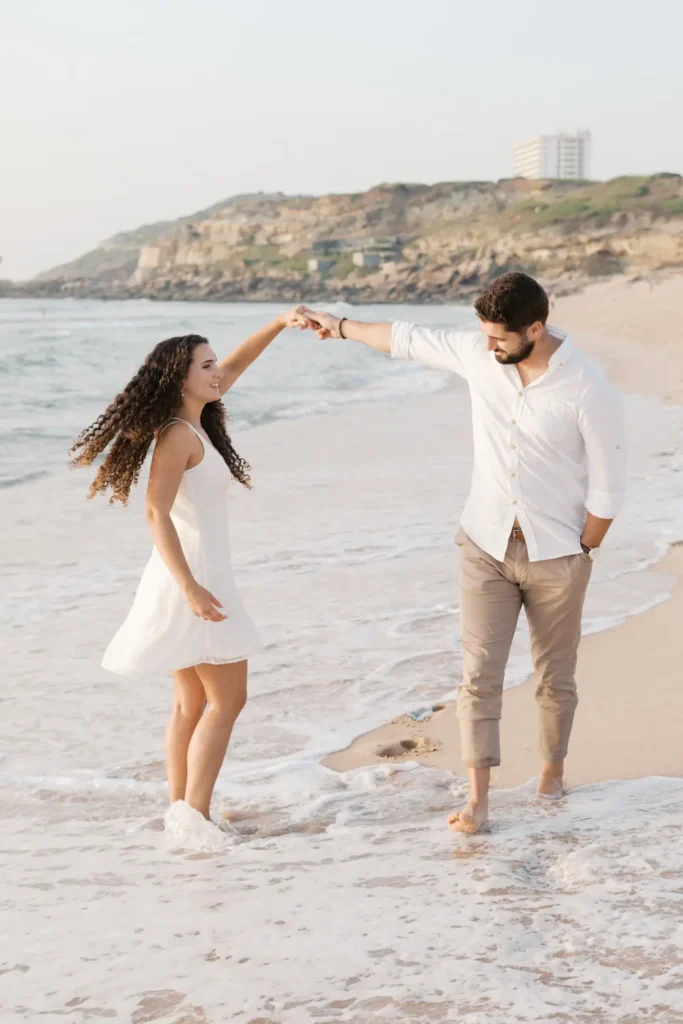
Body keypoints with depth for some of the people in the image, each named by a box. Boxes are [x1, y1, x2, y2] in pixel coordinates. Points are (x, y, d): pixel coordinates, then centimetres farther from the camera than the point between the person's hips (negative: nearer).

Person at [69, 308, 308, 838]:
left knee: (192, 702, 13)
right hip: (192, 578, -10)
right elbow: (158, 514, -23)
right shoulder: (179, 435, -16)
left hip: (199, 577, 10)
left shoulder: (197, 423, 10)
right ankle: (194, 815, -3)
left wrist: (280, 324, 19)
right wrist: (191, 588, -28)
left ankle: (180, 810, 19)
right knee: (227, 699, -4)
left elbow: (236, 366, 24)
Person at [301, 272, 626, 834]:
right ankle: (478, 801, 0)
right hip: (486, 546, 3)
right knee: (480, 674, -3)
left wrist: (583, 555, -4)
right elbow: (408, 339, 10)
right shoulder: (479, 354, -7)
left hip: (556, 556, -3)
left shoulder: (590, 391, -19)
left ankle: (553, 771, 35)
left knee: (555, 677, 12)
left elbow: (608, 487, -11)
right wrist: (341, 325, 21)